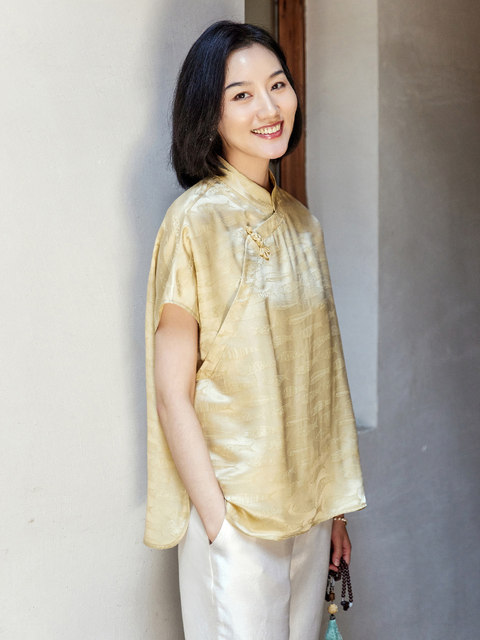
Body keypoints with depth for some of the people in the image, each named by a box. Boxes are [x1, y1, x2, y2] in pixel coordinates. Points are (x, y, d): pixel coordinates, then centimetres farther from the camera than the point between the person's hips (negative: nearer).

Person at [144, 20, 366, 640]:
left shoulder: (301, 222, 7)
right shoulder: (195, 220, -13)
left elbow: (316, 375, 11)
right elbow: (172, 394, -14)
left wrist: (334, 506, 10)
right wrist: (220, 523, -15)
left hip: (308, 503, 6)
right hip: (234, 507, -6)